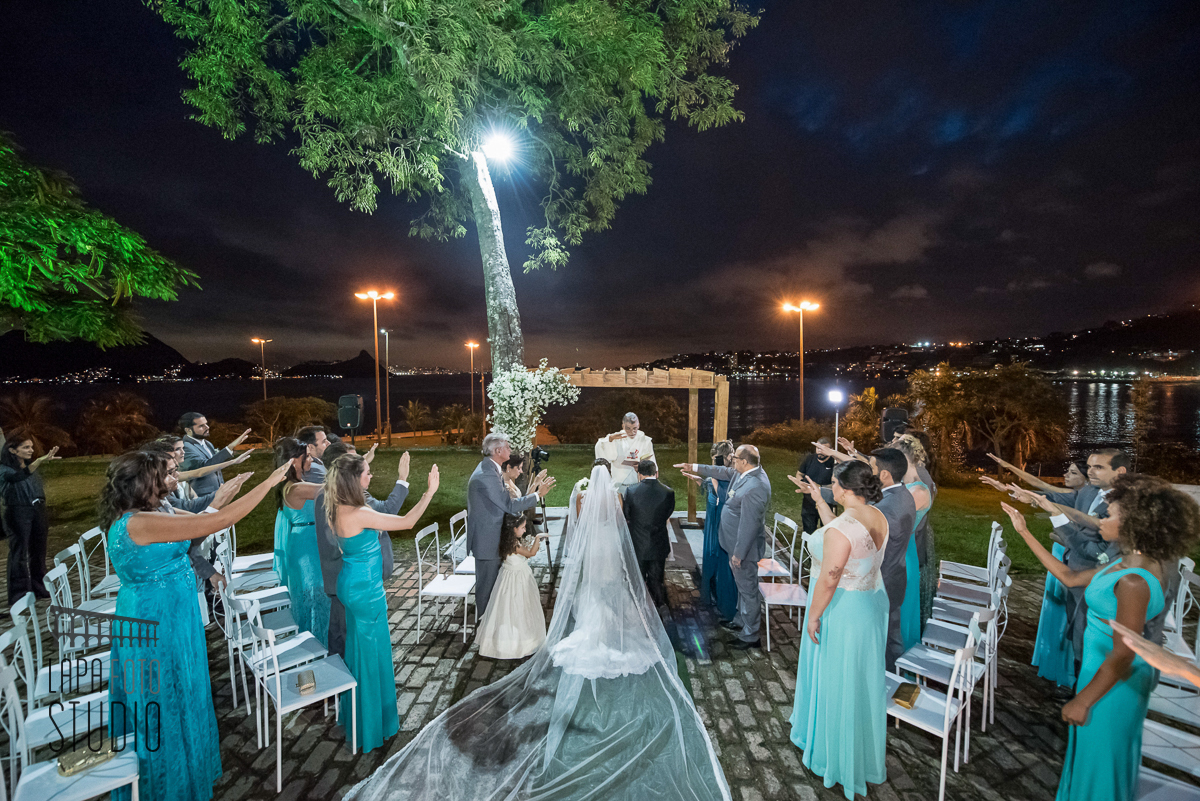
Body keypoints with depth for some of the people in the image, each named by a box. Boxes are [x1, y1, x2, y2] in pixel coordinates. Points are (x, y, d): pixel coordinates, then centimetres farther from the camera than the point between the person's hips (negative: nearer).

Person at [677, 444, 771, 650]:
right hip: (738, 542, 10)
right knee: (743, 585, 25)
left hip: (745, 546, -10)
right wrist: (694, 468, 17)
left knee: (748, 589, 7)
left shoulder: (754, 488, -31)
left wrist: (738, 553, -21)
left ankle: (750, 636, 23)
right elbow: (724, 472, 15)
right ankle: (740, 621, 44)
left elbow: (749, 524, -28)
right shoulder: (745, 473, -2)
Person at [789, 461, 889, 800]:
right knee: (861, 676, 26)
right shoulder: (877, 517, -4)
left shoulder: (841, 528, -31)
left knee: (837, 679, 13)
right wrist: (818, 500, 12)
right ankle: (864, 749, 50)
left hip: (842, 611, -9)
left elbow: (829, 580, -26)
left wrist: (814, 616, -13)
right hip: (872, 602, 9)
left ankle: (839, 755, 35)